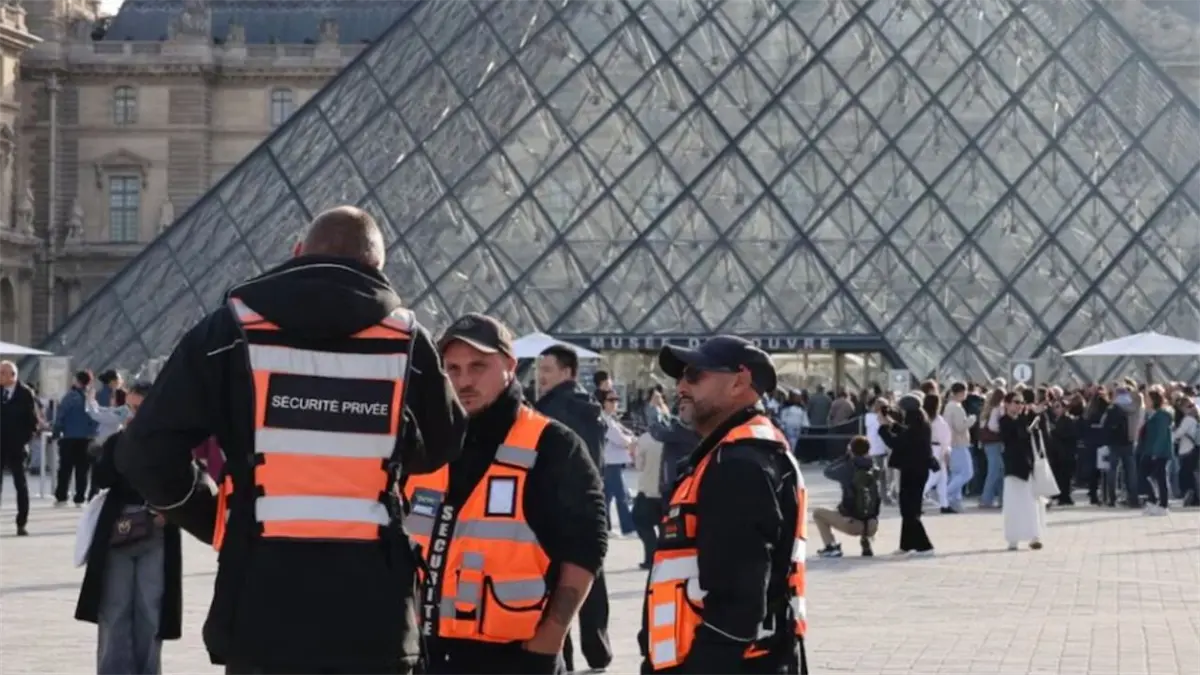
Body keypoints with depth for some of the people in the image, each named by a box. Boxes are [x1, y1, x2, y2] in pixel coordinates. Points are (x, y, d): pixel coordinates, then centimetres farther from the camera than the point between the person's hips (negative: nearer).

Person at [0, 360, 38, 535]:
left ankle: (22, 523, 8)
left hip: (16, 446, -3)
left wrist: (25, 440, -11)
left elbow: (33, 421, -4)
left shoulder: (25, 393, -6)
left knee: (21, 484, 5)